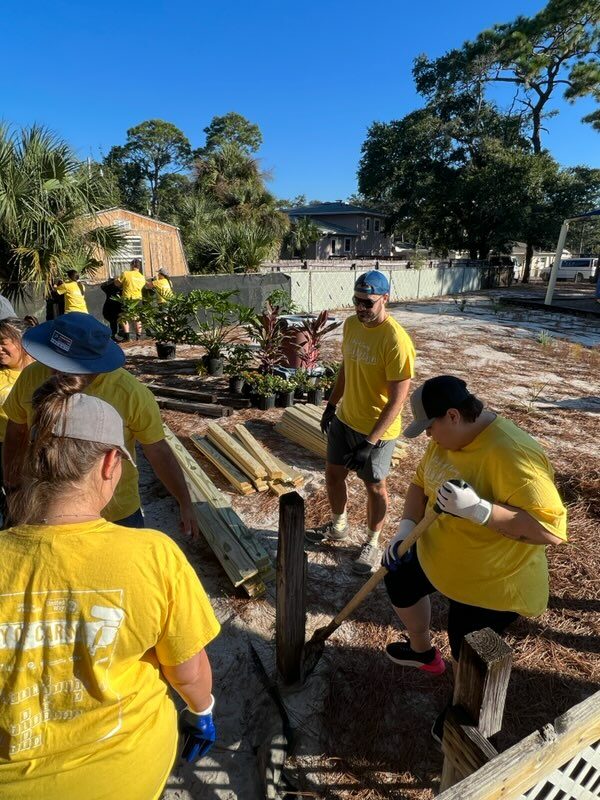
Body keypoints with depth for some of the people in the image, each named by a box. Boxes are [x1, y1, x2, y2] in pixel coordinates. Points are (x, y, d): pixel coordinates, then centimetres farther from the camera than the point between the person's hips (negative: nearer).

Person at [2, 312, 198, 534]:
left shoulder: (132, 394, -25)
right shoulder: (31, 377, -15)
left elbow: (159, 453, -15)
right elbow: (16, 433, 3)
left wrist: (185, 504, -9)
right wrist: (10, 483, 14)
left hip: (118, 516, -2)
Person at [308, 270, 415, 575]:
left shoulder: (396, 340, -25)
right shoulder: (351, 324, -2)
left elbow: (398, 399, -25)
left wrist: (370, 442, -27)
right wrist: (331, 404, 13)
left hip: (377, 429, -7)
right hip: (344, 419, 7)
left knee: (374, 485, 12)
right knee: (332, 473, 19)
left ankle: (373, 543, 35)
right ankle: (338, 526, 45)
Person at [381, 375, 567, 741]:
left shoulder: (513, 454, -35)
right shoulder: (449, 437, -9)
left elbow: (552, 529, -36)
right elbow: (421, 482, 3)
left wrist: (478, 509, -43)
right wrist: (406, 527, -12)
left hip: (492, 581, -8)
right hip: (438, 555, 9)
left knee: (468, 656, 13)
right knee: (399, 579, 27)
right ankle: (422, 650, 53)